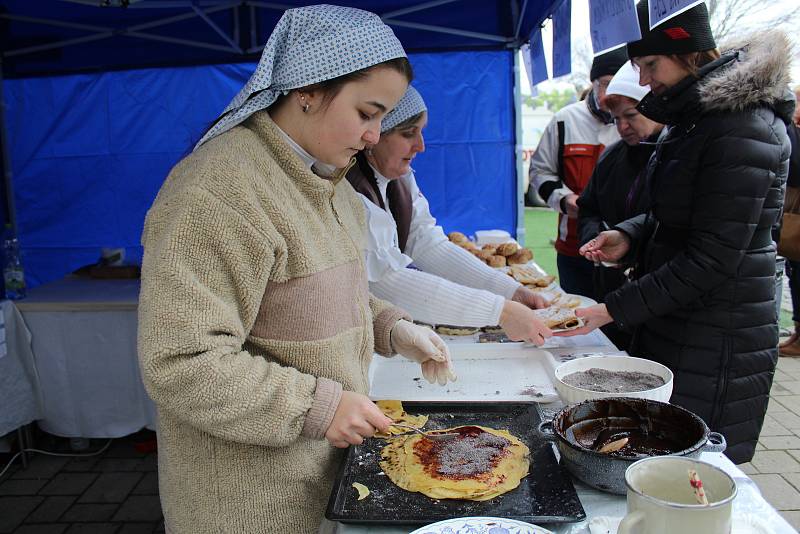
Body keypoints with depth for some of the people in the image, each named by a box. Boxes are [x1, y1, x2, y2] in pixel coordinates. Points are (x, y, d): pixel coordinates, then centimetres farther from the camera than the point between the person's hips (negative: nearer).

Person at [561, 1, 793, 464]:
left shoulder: (741, 130, -19)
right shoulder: (693, 120, 11)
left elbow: (713, 260, -22)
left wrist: (613, 310, -20)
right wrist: (629, 236, 0)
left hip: (715, 347, -9)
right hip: (671, 330, 9)